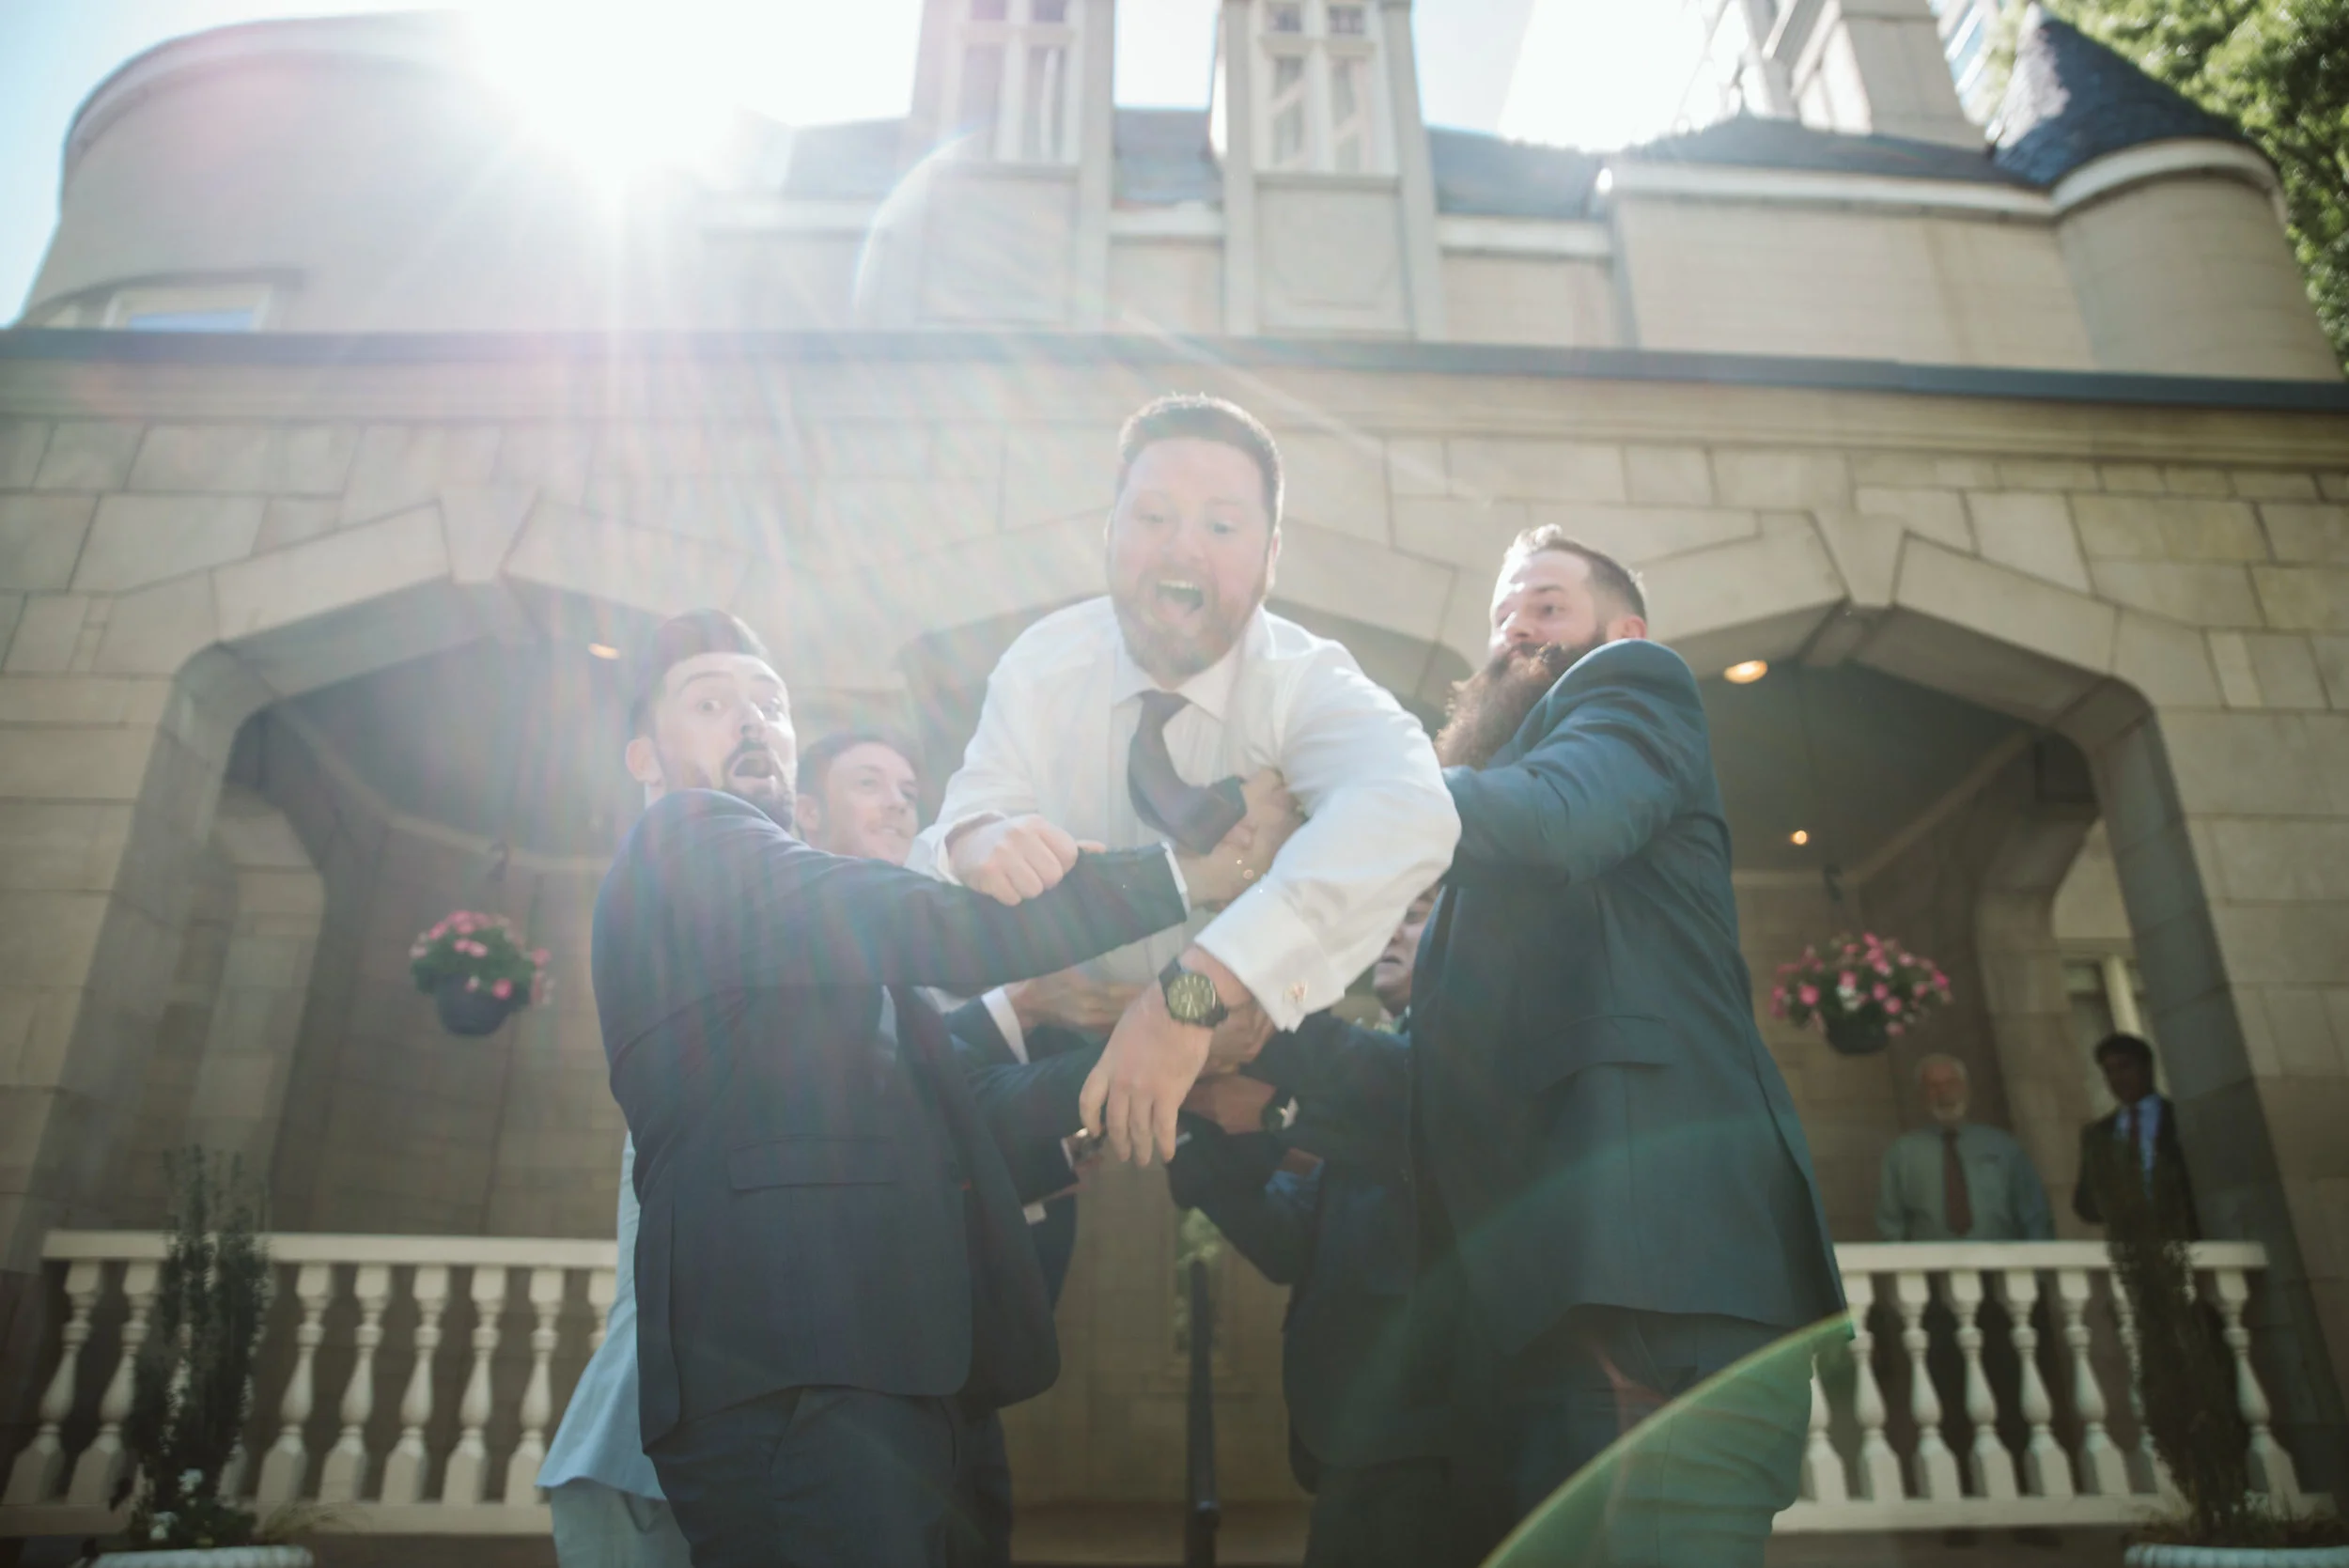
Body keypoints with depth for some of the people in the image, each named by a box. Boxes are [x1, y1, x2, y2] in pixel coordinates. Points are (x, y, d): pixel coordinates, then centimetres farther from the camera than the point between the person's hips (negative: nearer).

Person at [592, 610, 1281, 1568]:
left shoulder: (807, 930, 29)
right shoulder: (684, 837, 1)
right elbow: (930, 934, -13)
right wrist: (1186, 873, -8)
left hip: (898, 1376, 9)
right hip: (801, 1378, -9)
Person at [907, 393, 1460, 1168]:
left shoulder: (1308, 685, -18)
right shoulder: (1038, 666, -9)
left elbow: (1411, 814, -40)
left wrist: (1196, 991, -51)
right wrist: (976, 845, -39)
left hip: (1254, 1066, -2)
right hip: (1065, 1063, 3)